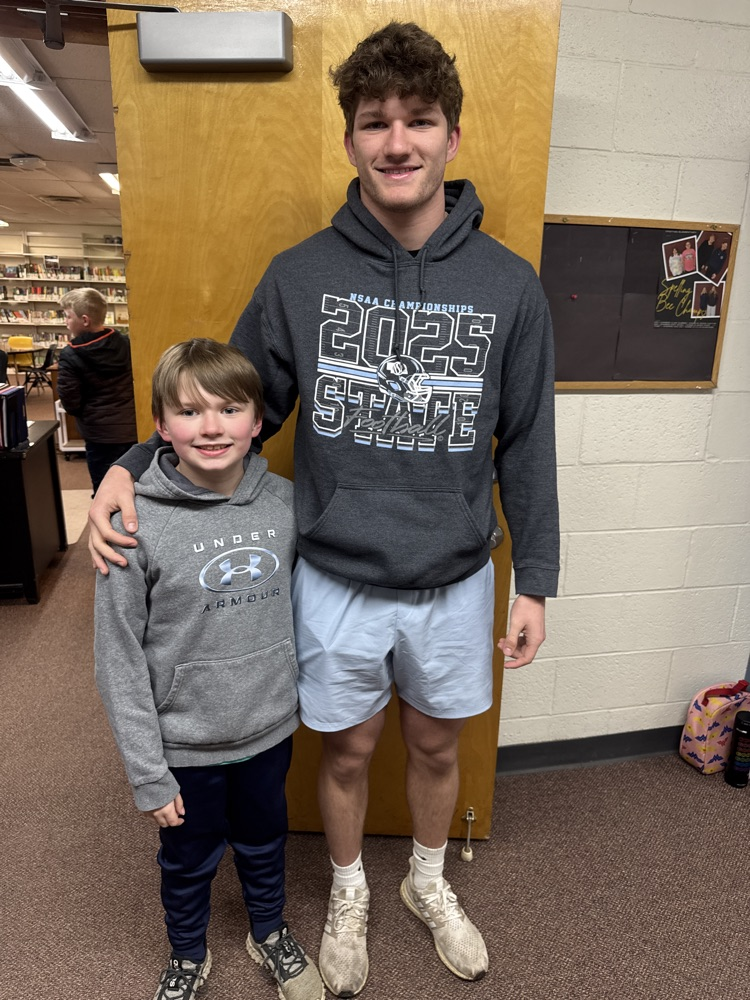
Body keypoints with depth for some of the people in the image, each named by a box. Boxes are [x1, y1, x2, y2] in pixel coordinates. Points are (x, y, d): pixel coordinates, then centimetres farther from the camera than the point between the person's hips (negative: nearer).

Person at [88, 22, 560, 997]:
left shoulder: (510, 285, -5)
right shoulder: (299, 275, -6)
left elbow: (527, 446, -1)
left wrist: (535, 582, 1)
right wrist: (133, 467, -12)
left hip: (454, 583, 1)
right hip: (336, 580, 0)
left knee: (437, 744, 22)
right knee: (347, 753, 19)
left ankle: (430, 882, 54)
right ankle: (348, 896, 51)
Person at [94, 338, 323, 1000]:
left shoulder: (285, 502, -11)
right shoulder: (135, 523, -20)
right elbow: (119, 660, -13)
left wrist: (302, 695, 7)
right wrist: (148, 774, -10)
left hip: (269, 728, 2)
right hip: (185, 744, -2)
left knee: (264, 842, 26)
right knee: (189, 859, 23)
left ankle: (270, 932, 56)